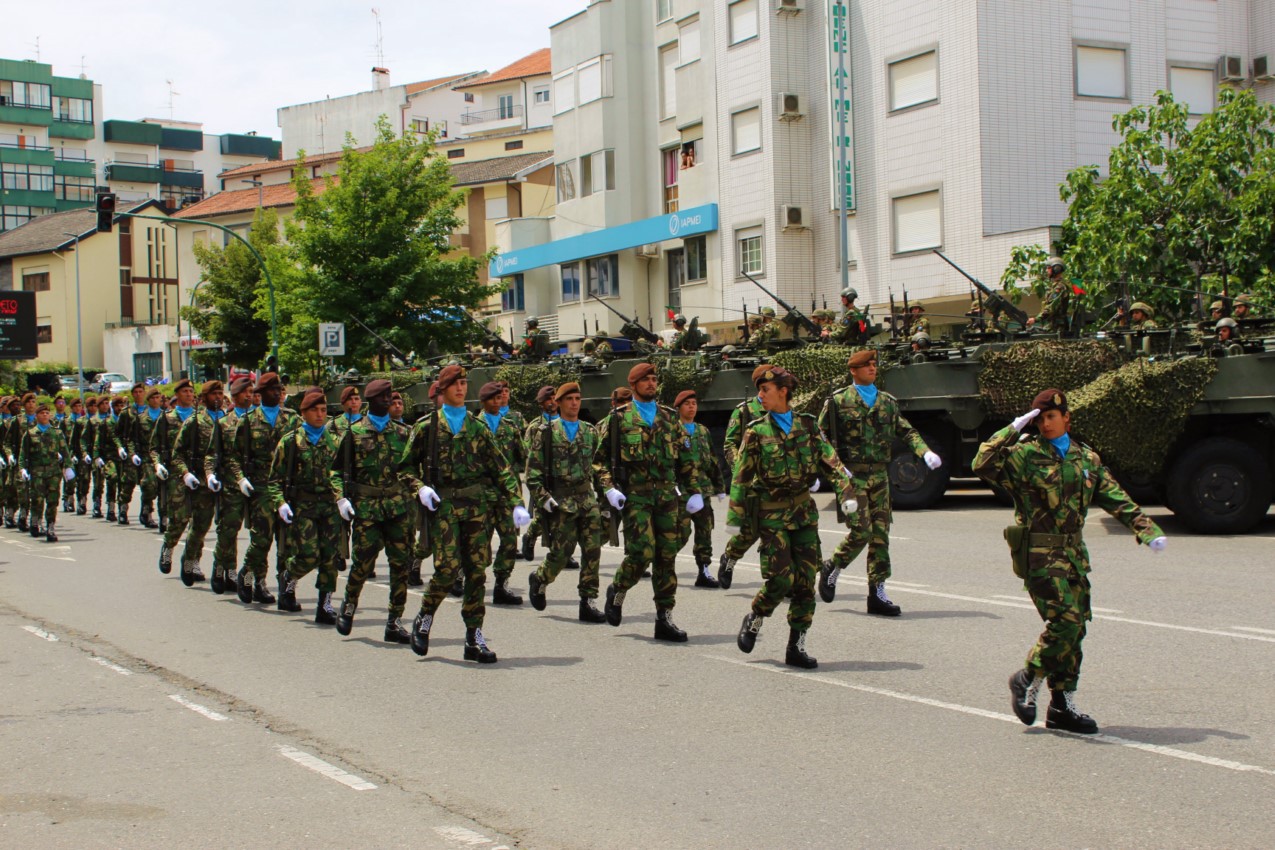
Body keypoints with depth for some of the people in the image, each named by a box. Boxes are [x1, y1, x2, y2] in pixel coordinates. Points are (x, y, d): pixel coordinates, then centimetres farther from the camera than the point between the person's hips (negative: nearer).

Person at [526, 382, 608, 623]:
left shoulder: (590, 433, 14)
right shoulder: (545, 432, 1)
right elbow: (533, 469, -2)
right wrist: (543, 497, -11)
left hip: (587, 498, 4)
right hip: (560, 501, -4)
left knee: (592, 550, -4)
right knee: (561, 552, -4)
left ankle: (587, 602, 2)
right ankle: (539, 579, 27)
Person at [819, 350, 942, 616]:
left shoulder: (887, 402, 14)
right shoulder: (838, 401, 1)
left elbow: (906, 431, 11)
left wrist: (925, 452, -7)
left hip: (879, 474, 5)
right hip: (852, 474, -5)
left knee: (881, 533, 2)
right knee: (861, 530, -13)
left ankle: (877, 593, 7)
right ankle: (832, 568, 13)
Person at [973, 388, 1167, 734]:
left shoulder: (1087, 458, 13)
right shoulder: (1025, 455, -4)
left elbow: (1116, 498, 13)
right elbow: (983, 464, -19)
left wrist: (1148, 530, 4)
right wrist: (1013, 429, -17)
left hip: (1073, 551, 6)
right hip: (1038, 552, -6)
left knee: (1075, 626, 5)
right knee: (1065, 620, -16)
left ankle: (1063, 707, 14)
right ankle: (1028, 679, 6)